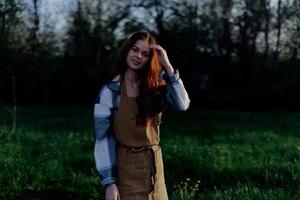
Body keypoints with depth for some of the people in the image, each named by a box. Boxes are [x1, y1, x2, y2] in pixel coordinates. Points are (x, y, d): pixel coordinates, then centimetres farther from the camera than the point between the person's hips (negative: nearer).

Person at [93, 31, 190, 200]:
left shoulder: (156, 85, 2)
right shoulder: (110, 90, -8)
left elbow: (182, 104, -16)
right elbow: (103, 138, -10)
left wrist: (167, 66, -16)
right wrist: (109, 182, -15)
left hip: (153, 164, 4)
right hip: (125, 166, -4)